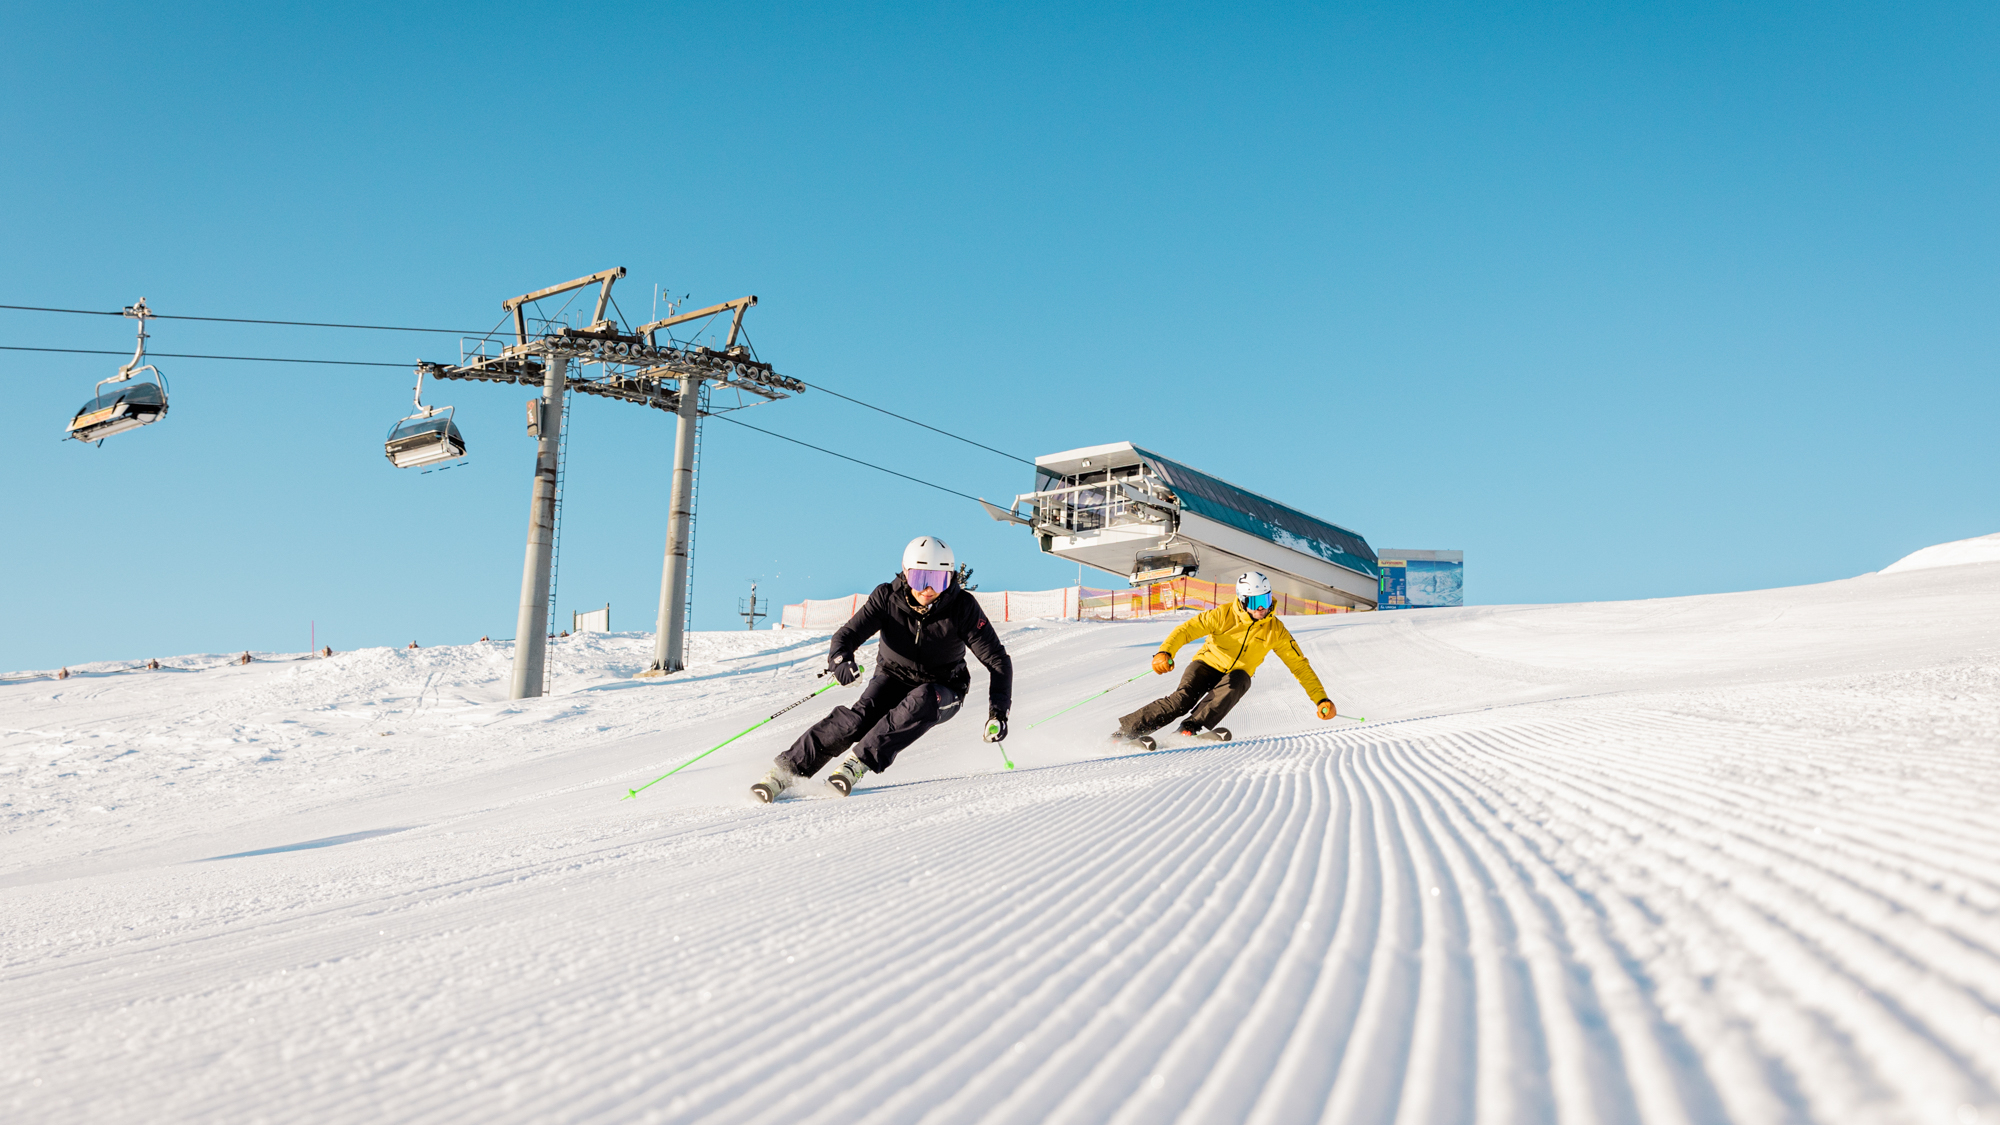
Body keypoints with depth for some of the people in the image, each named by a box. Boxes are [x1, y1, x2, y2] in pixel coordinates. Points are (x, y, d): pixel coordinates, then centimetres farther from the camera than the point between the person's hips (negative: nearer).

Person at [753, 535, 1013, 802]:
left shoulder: (963, 607, -19)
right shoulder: (888, 598, -16)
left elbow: (997, 660, -15)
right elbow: (848, 633, -20)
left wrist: (998, 710, -28)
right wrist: (840, 658, -44)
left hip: (942, 691, -1)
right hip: (893, 678, 1)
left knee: (920, 702, -36)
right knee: (859, 717, -28)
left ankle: (859, 761, -34)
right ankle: (788, 768, -25)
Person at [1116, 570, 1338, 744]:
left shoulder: (1276, 630, -10)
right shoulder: (1224, 615, -18)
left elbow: (1300, 665, -4)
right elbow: (1186, 629, -22)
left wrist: (1321, 699, -11)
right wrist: (1165, 652, -41)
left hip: (1237, 675, 2)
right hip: (1208, 664, -2)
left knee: (1233, 686, -35)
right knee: (1182, 700, -29)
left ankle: (1189, 729, -43)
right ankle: (1126, 730, -26)